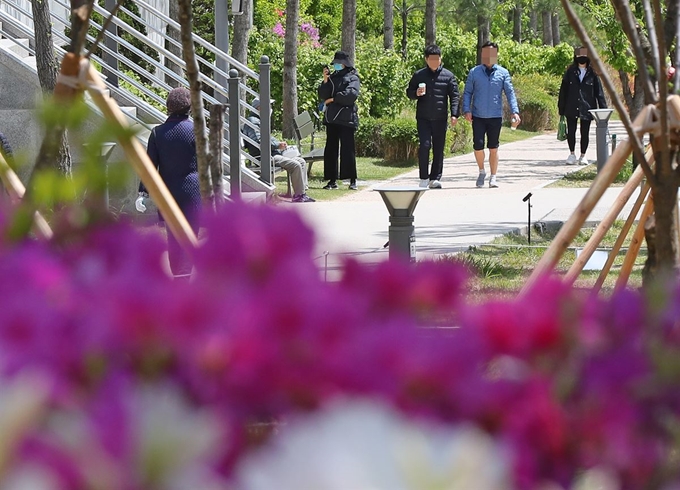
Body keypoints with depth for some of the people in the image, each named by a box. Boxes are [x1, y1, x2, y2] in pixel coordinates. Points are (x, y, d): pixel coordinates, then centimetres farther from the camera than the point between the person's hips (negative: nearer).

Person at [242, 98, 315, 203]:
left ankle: (301, 192, 4)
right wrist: (277, 145, -20)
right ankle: (299, 196, -16)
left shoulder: (258, 121, 24)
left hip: (274, 154, 11)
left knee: (301, 162, 7)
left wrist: (280, 144, 12)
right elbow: (258, 142, -23)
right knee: (295, 165, -22)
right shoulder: (252, 121, -11)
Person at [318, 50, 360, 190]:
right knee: (331, 149, 4)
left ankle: (352, 180, -6)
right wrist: (325, 81, -4)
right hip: (331, 117, 6)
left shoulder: (352, 78, 3)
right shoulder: (332, 78, 17)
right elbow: (322, 96, 9)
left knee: (347, 148, -8)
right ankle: (332, 180, 7)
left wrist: (333, 99, -8)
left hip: (346, 118, -6)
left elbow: (351, 94, -14)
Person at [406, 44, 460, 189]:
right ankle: (424, 178, -3)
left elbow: (454, 96, 5)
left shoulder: (448, 76, 5)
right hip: (423, 118, -1)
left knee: (439, 149, 4)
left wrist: (454, 114, -6)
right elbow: (409, 93, 12)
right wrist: (416, 93, -12)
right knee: (424, 146, -11)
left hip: (440, 118, 1)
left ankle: (435, 178, 12)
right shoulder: (419, 75, 6)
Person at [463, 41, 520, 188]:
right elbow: (467, 92, 6)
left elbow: (510, 93, 3)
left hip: (495, 117, 0)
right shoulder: (474, 72, 4)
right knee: (478, 146, -9)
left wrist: (515, 112, -8)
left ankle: (493, 178, 15)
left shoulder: (502, 73, 4)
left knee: (493, 147, 5)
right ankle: (482, 171, 17)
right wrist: (467, 110, -8)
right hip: (478, 116, 0)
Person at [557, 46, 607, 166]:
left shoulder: (592, 73, 0)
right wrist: (561, 108, 3)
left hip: (587, 108, -1)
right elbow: (564, 89, 5)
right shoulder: (570, 71, 2)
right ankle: (572, 154, 20)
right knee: (571, 131, 3)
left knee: (585, 133, 5)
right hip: (572, 107, 1)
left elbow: (599, 92, 2)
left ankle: (583, 156, 19)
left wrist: (603, 108, -2)